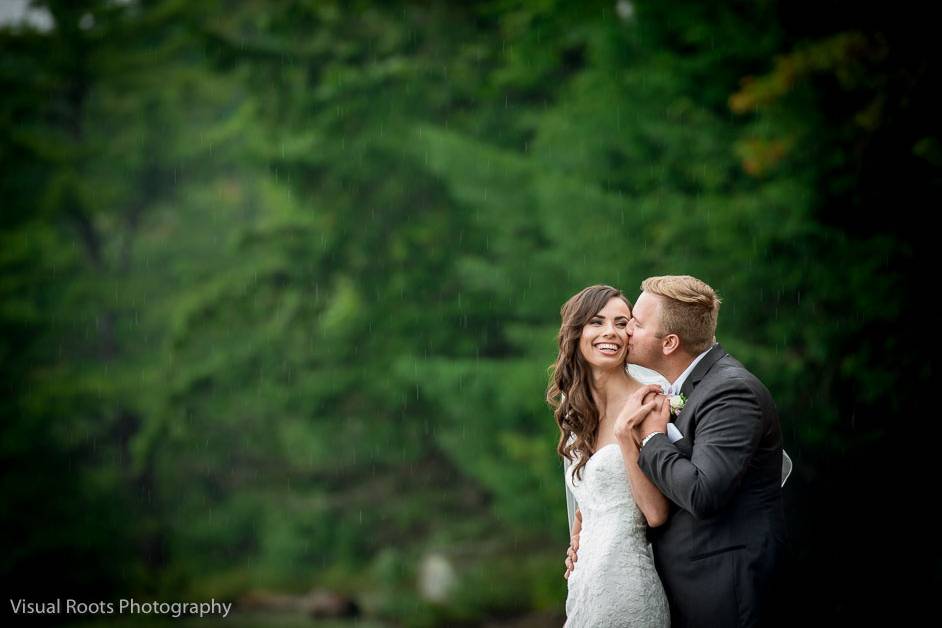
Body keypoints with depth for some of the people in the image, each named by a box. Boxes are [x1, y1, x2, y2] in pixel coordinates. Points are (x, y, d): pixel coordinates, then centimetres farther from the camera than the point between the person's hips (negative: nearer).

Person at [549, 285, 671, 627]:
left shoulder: (645, 404, -11)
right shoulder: (574, 412, 11)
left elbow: (656, 513, -16)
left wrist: (624, 433, -21)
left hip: (626, 583, -6)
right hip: (586, 581, 7)